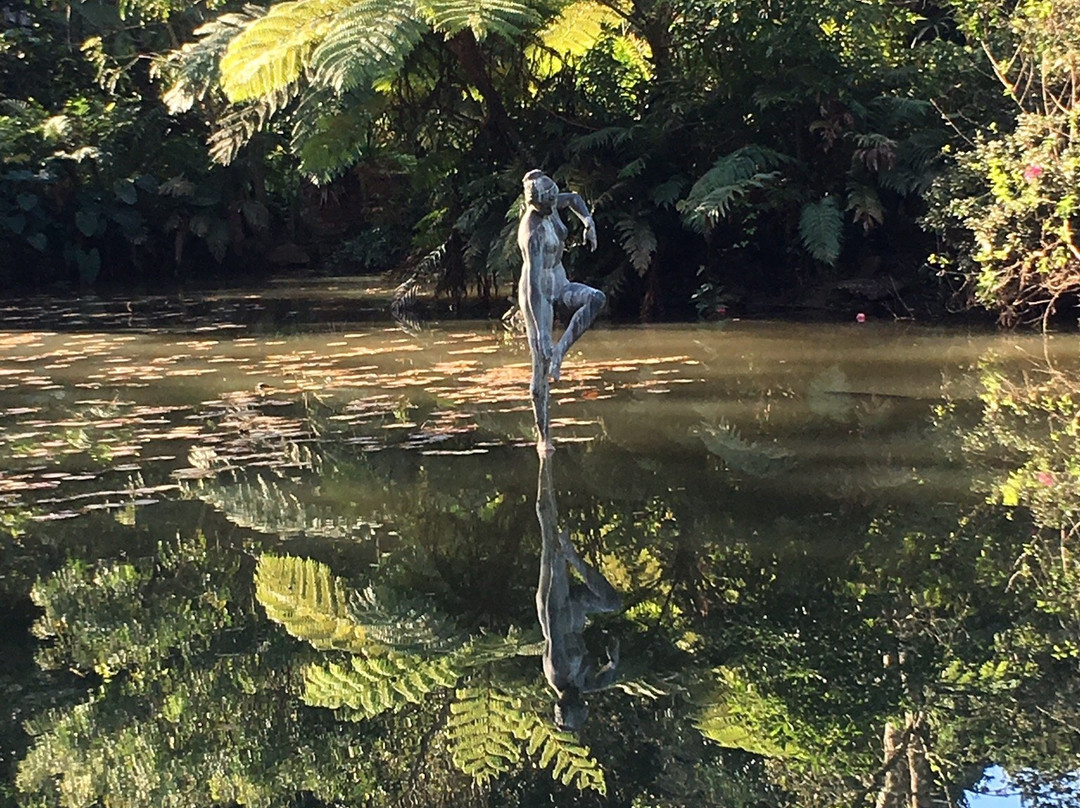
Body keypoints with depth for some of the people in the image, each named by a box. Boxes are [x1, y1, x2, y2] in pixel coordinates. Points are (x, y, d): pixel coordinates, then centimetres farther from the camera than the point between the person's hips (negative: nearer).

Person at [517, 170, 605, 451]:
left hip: (560, 287, 8)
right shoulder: (533, 233, -27)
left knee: (596, 298, -25)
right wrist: (541, 332, -38)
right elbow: (533, 285, -33)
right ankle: (542, 436, 6)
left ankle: (560, 350, -16)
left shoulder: (549, 205, -3)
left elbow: (574, 199, 23)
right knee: (541, 365, -6)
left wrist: (589, 223, 4)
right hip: (538, 295, -8)